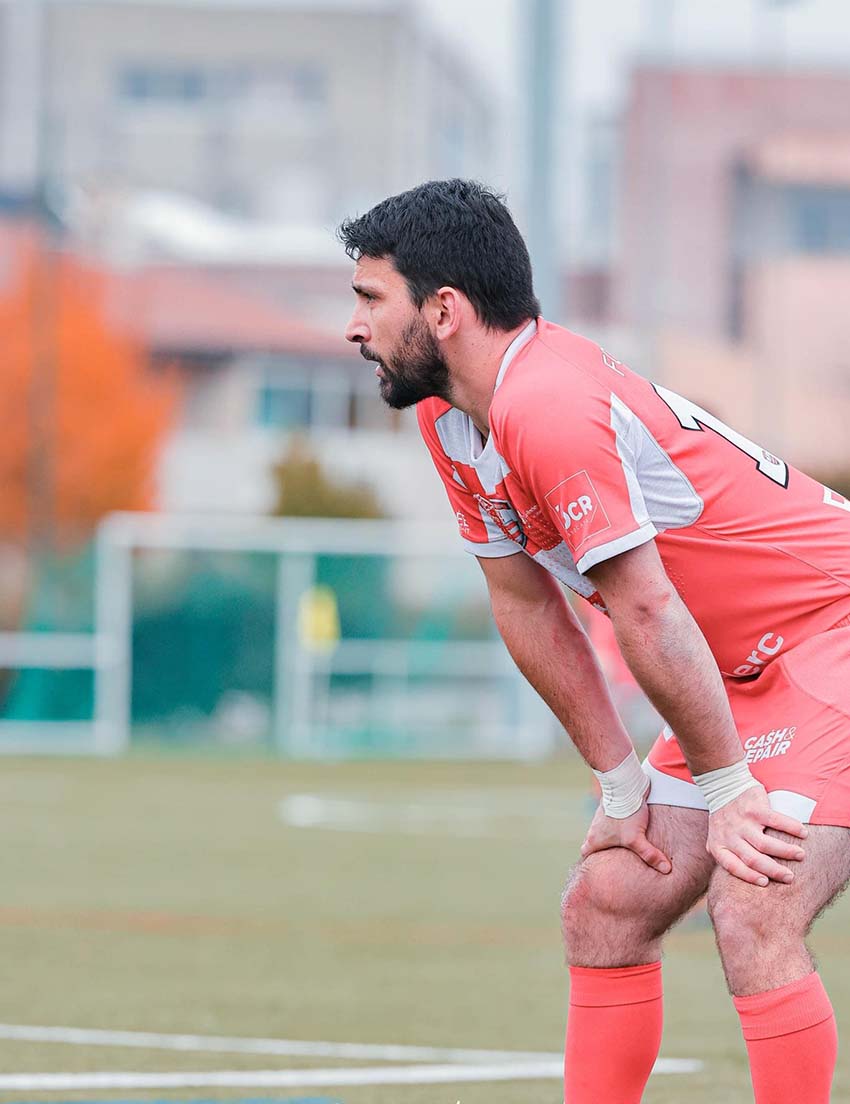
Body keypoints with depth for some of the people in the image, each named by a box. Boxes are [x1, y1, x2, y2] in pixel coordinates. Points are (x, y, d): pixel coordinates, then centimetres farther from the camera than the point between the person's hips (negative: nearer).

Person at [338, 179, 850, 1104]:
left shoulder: (547, 406, -26)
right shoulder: (446, 417, 4)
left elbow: (647, 613, -23)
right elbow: (526, 607, 10)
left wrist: (726, 785, -16)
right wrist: (621, 781, 8)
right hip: (744, 677, 10)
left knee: (752, 922, -23)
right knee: (604, 911, 7)